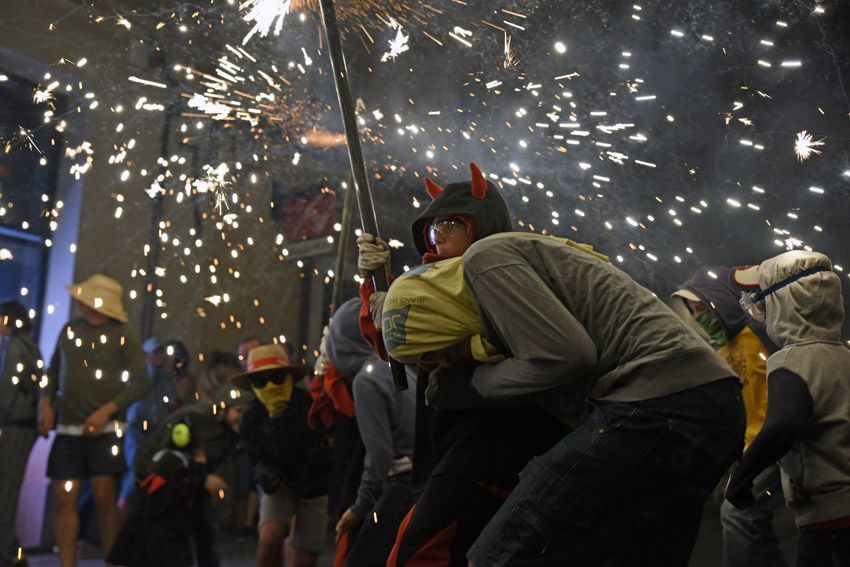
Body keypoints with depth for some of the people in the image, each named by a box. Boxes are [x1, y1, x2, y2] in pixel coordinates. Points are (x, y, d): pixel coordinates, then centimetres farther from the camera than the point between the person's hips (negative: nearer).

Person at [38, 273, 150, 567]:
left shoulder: (123, 334, -4)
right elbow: (54, 371, 18)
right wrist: (46, 403, 2)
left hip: (103, 430, -4)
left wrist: (106, 411, -15)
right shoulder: (70, 329, 9)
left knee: (104, 498, -5)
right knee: (64, 499, 0)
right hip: (67, 430, 4)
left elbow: (140, 382, -6)